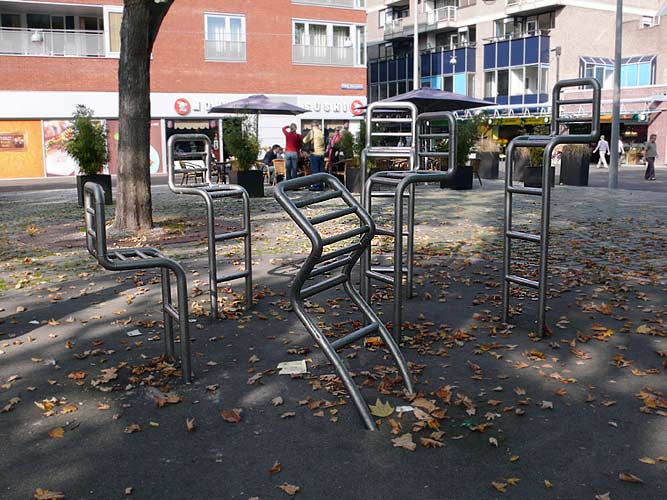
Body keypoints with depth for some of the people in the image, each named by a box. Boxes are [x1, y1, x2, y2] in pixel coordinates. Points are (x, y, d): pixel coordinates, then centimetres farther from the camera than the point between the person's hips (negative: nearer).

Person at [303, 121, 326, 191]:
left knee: (315, 170, -1)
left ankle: (316, 186, -3)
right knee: (321, 170, 8)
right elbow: (325, 142, 13)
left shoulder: (312, 132, -6)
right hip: (322, 153, 5)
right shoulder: (321, 132, 8)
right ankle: (321, 186, 11)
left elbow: (305, 141, -2)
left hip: (315, 153, -5)